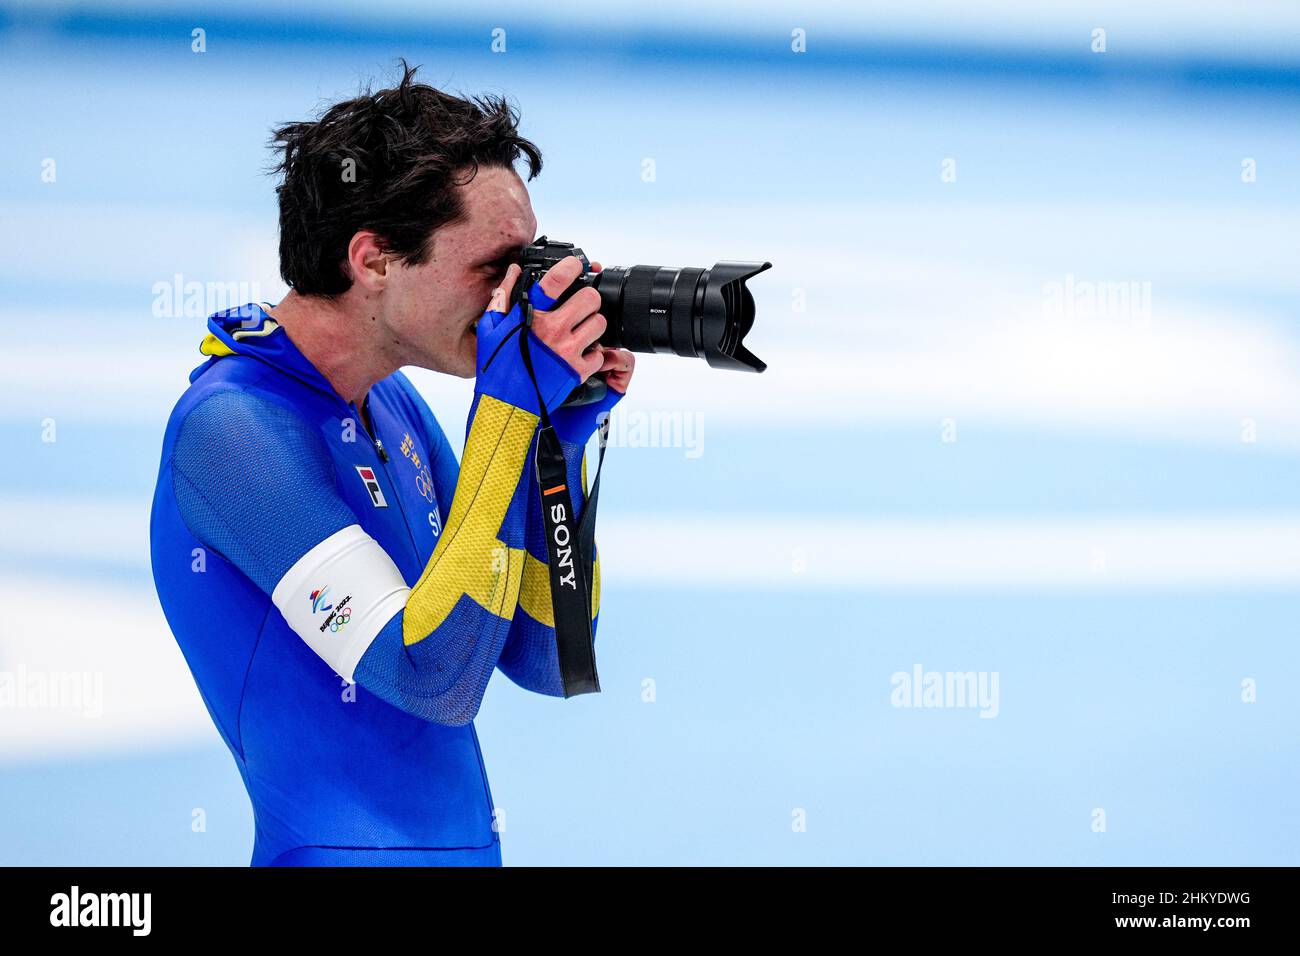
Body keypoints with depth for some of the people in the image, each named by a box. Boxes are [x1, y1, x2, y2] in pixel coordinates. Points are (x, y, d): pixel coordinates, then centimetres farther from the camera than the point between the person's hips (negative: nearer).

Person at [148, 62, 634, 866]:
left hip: (464, 845, 8)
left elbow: (546, 661, 8)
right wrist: (510, 408, -21)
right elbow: (436, 677, -23)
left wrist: (561, 438, -4)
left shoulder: (391, 403, 7)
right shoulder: (230, 425, -17)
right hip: (349, 851, -8)